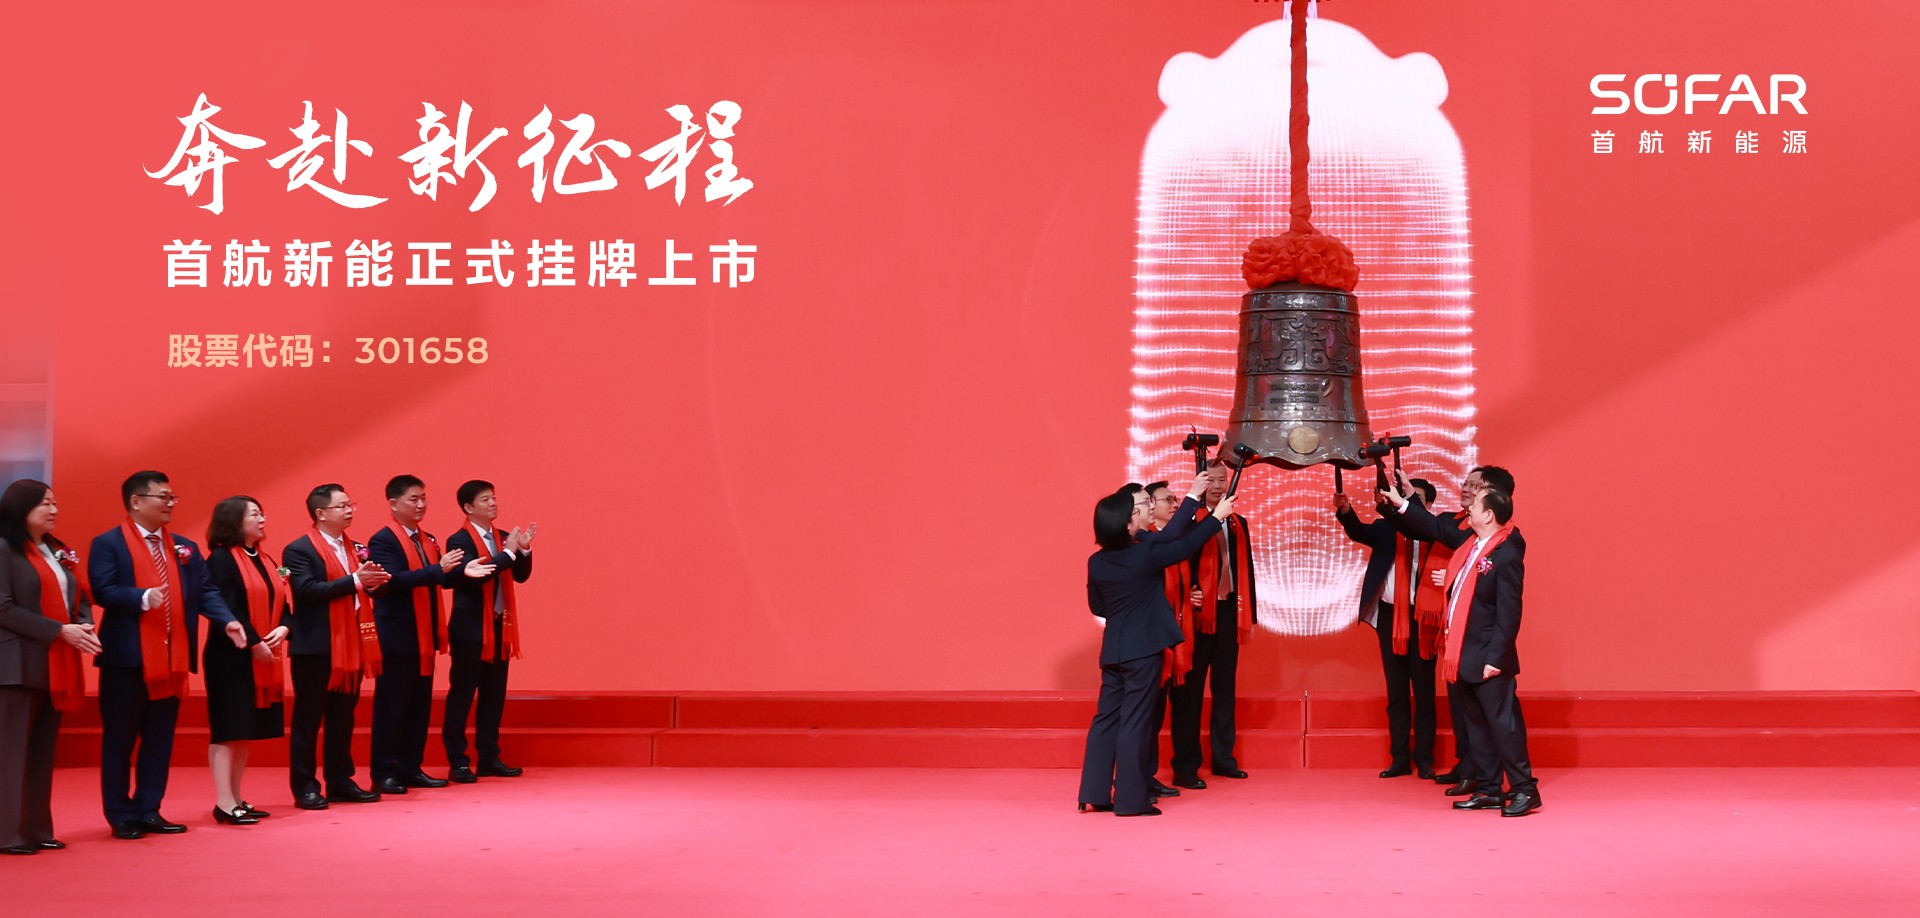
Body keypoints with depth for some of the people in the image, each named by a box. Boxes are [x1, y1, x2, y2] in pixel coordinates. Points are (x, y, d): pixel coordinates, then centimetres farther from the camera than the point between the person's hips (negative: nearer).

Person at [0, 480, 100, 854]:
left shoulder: (59, 551, 17)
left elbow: (80, 598, 18)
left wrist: (84, 625, -4)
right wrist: (60, 630, -18)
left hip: (56, 664, 7)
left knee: (43, 750, 9)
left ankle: (37, 829, 14)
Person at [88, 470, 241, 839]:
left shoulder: (185, 547, 15)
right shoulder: (108, 543, -3)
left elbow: (205, 591, 7)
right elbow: (103, 590, -15)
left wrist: (228, 621, -10)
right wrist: (142, 597, -31)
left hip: (172, 657, 6)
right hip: (127, 657, -5)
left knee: (160, 739, 10)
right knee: (120, 739, 3)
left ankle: (149, 811, 18)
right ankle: (121, 816, 11)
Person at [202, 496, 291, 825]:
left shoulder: (266, 560, 15)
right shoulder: (221, 559, -9)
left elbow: (282, 605, 13)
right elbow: (226, 609, -17)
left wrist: (283, 628, -7)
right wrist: (254, 643, -18)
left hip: (264, 659, 8)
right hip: (232, 658, -8)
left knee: (246, 729, 10)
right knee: (228, 728, -5)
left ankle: (236, 799, 16)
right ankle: (224, 803, -3)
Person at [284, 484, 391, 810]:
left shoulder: (353, 547, 15)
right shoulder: (299, 549, -8)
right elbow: (307, 590, -21)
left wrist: (372, 582, -7)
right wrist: (354, 580, -24)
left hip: (351, 645, 7)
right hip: (315, 647, -7)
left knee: (343, 718, 12)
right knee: (308, 719, 1)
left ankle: (340, 782, 19)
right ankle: (305, 787, 6)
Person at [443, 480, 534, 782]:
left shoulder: (502, 538, 11)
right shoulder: (459, 541, -9)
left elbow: (521, 576, 8)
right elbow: (474, 576, -23)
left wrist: (524, 550, -9)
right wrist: (508, 552, -22)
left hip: (499, 627, 7)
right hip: (470, 628, -7)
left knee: (494, 695, 10)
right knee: (461, 694, -1)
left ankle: (489, 758, 16)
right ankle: (458, 762, 4)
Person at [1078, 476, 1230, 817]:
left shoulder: (1097, 562, 1)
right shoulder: (1145, 554, -15)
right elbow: (1186, 545, -2)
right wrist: (1217, 516, 11)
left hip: (1112, 650, 6)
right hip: (1144, 649, -5)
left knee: (1106, 718, 10)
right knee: (1134, 722, -2)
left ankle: (1095, 793, 11)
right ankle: (1130, 799, 2)